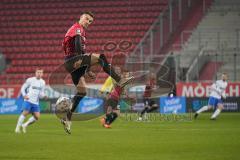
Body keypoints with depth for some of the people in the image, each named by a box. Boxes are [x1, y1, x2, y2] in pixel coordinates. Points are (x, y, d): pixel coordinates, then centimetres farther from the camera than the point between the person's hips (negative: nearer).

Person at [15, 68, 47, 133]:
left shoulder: (42, 82, 10)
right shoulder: (30, 80, -2)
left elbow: (41, 93, 13)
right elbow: (23, 88, 3)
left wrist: (43, 96, -10)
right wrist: (24, 95, -15)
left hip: (36, 102, 5)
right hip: (28, 100, -5)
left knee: (37, 117, -4)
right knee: (25, 113, -18)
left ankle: (25, 125, 14)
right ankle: (18, 127, -6)